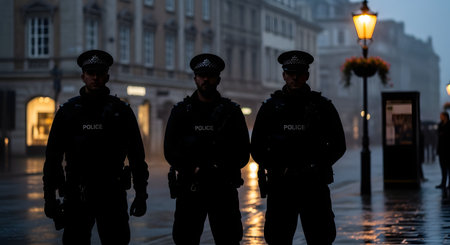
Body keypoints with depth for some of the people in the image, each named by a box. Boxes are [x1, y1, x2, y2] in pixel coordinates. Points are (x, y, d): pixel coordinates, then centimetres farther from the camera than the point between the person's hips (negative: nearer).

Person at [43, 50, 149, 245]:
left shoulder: (121, 111, 4)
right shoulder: (68, 111, 5)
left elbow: (137, 156, 5)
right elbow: (53, 157, 5)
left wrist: (141, 194, 0)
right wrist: (49, 196, -1)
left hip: (112, 193, 0)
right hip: (77, 195, 1)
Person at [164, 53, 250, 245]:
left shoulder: (231, 111, 7)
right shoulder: (181, 111, 8)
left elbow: (244, 151, 6)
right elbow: (170, 150, 4)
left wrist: (222, 168, -9)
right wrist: (193, 169, -9)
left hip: (224, 187, 0)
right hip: (190, 187, 1)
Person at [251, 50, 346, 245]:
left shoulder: (322, 106, 5)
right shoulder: (270, 107, 7)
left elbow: (338, 145, 8)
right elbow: (257, 148, 8)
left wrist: (317, 166, -7)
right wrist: (277, 169, -7)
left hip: (314, 186, -1)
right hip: (280, 186, 1)